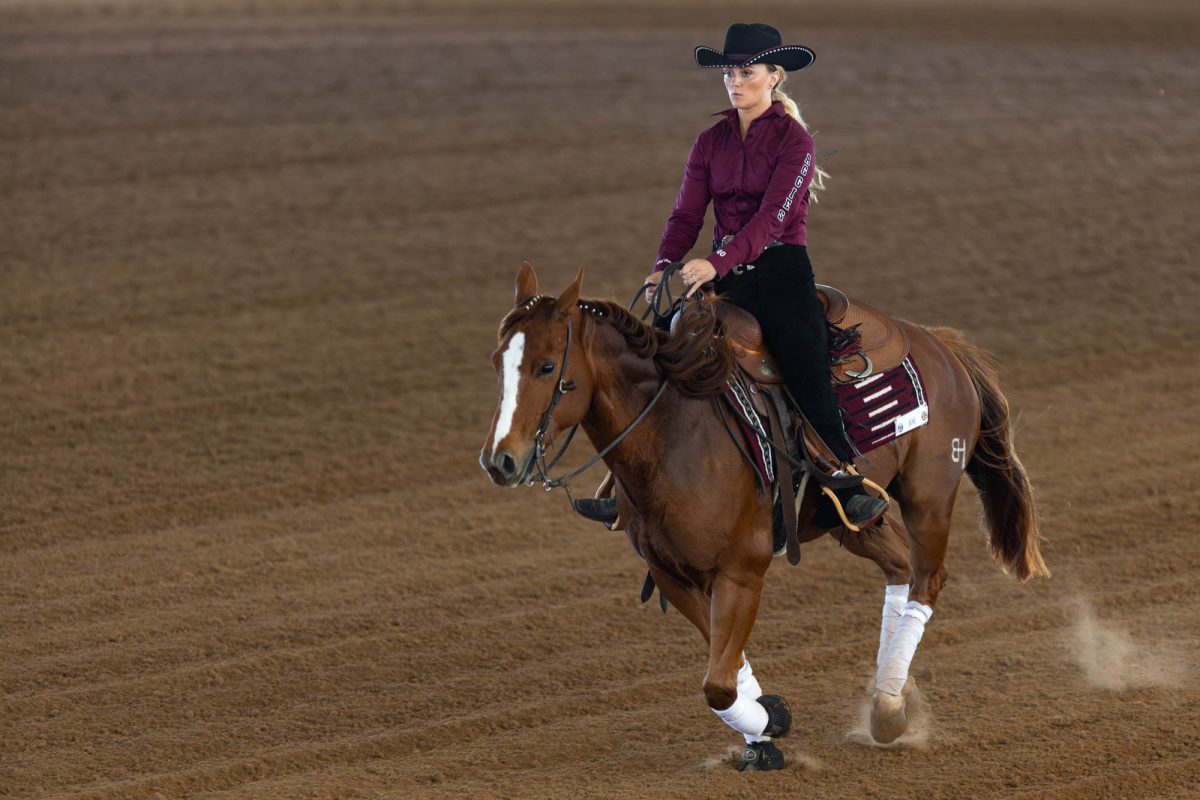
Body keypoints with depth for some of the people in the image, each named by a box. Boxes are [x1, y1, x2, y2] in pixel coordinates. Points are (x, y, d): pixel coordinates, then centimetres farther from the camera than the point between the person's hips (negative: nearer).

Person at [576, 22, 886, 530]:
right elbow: (687, 214, 6)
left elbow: (772, 217, -18)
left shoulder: (793, 141, -6)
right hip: (725, 276, 5)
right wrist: (664, 267, -14)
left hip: (782, 271, -5)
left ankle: (851, 486, -19)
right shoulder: (711, 143, 11)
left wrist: (718, 263, -31)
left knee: (808, 380, -20)